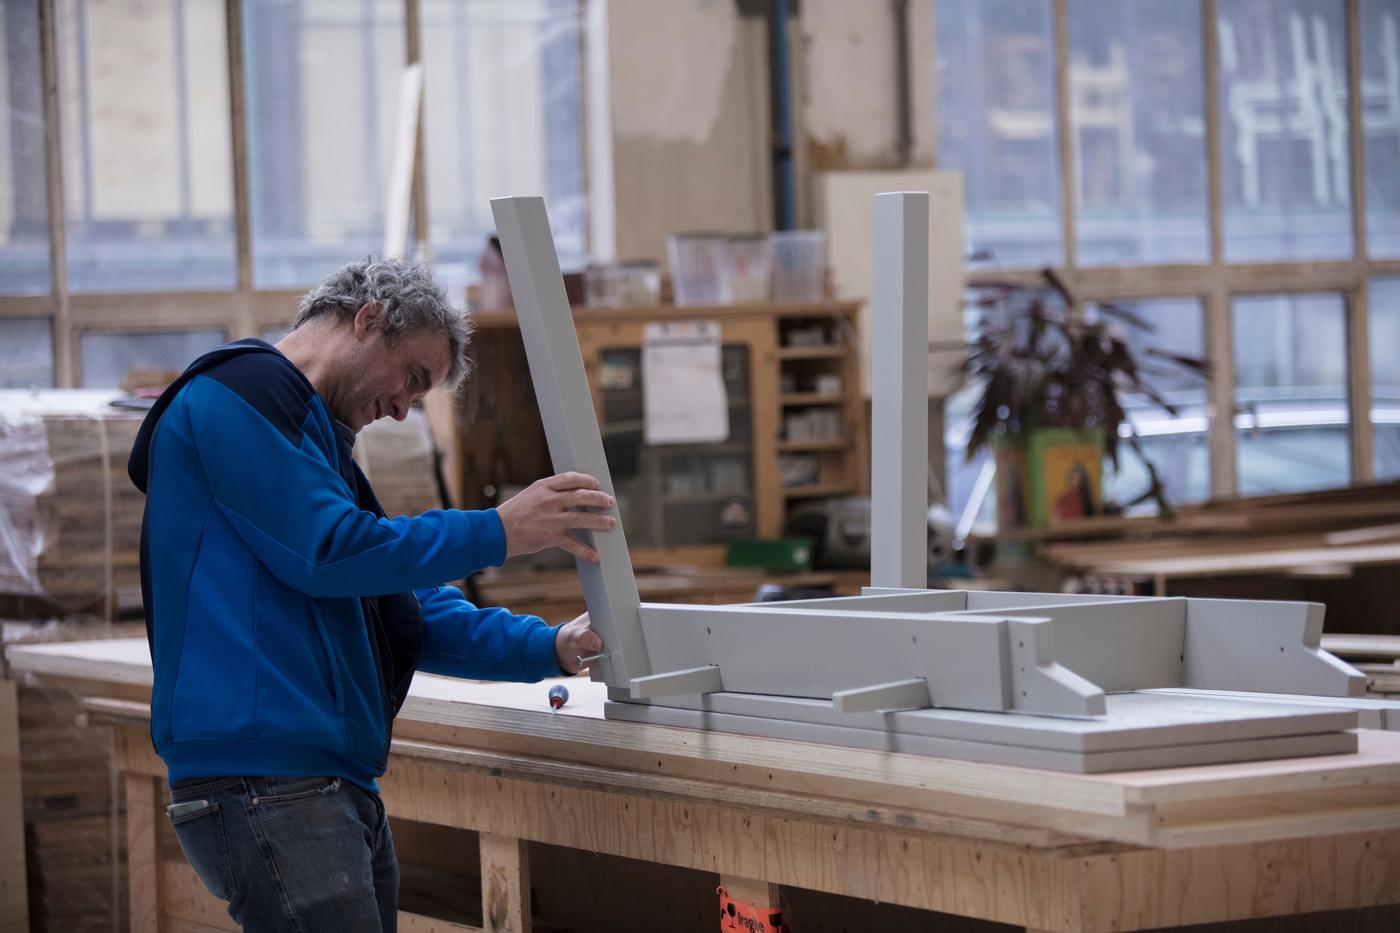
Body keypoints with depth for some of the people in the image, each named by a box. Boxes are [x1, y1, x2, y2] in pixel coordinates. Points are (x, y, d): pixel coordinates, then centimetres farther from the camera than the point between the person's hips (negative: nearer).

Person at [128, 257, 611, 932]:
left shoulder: (315, 436, 28)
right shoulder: (241, 391, -3)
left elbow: (411, 611, 26)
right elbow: (325, 550, -14)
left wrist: (547, 647, 13)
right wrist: (499, 532, -9)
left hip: (340, 781, 11)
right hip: (261, 776, -10)